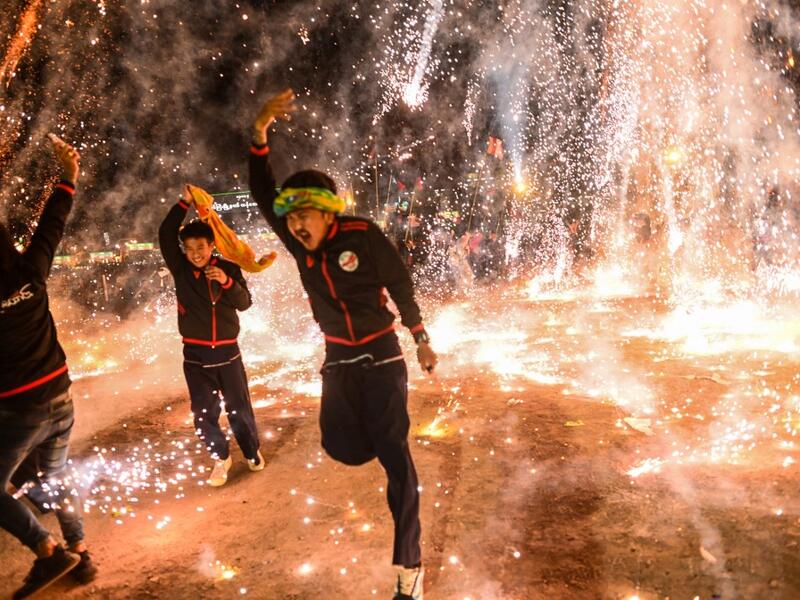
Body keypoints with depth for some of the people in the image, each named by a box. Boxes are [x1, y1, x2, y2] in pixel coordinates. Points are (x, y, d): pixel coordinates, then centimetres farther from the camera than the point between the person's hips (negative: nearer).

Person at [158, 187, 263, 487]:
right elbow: (165, 235, -15)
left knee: (239, 407, 10)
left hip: (227, 351, 0)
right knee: (204, 412, 4)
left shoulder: (228, 268, -4)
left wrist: (227, 282, -25)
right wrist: (184, 203, -21)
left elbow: (245, 303, -7)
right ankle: (221, 458, 25)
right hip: (195, 354, 0)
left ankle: (252, 451, 32)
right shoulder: (181, 269, -4)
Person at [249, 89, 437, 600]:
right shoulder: (299, 242, -2)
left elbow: (401, 286, -7)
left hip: (380, 356, -5)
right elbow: (263, 192, -5)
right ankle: (374, 426, 45)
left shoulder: (362, 235, -15)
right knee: (344, 449, 9)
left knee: (394, 455, -7)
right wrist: (260, 134, -17)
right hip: (338, 360, 5)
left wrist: (422, 342, 0)